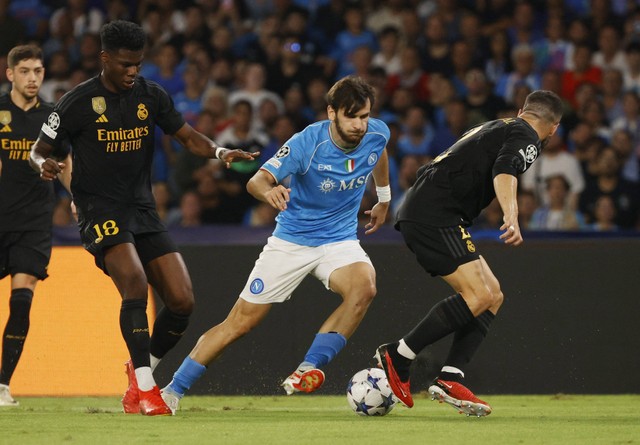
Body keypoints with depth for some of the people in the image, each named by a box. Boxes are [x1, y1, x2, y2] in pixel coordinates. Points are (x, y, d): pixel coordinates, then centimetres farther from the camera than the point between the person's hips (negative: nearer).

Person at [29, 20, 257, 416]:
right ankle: (145, 388, -25)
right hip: (99, 209, -5)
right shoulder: (78, 102, -6)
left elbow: (188, 137, 11)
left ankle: (142, 372, 18)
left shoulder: (152, 96, 6)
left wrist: (219, 152, -9)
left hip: (143, 209, 5)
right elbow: (39, 150, 2)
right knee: (135, 282, -29)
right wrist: (44, 165, -22)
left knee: (182, 300, -5)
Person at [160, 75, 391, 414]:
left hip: (340, 240, 3)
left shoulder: (377, 134, -9)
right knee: (240, 322, -3)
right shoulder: (307, 143, -23)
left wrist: (384, 199, 29)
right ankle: (172, 392, 10)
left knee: (363, 286, -32)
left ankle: (308, 369, -23)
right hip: (291, 241, -3)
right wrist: (268, 191, -52)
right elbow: (257, 180, -29)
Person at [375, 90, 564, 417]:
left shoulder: (495, 127, 27)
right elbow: (504, 171, -23)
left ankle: (450, 380, -4)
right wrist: (512, 217, -39)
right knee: (478, 296, -19)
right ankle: (397, 357, -13)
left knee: (492, 295, 7)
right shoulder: (527, 137, -2)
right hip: (434, 216, -10)